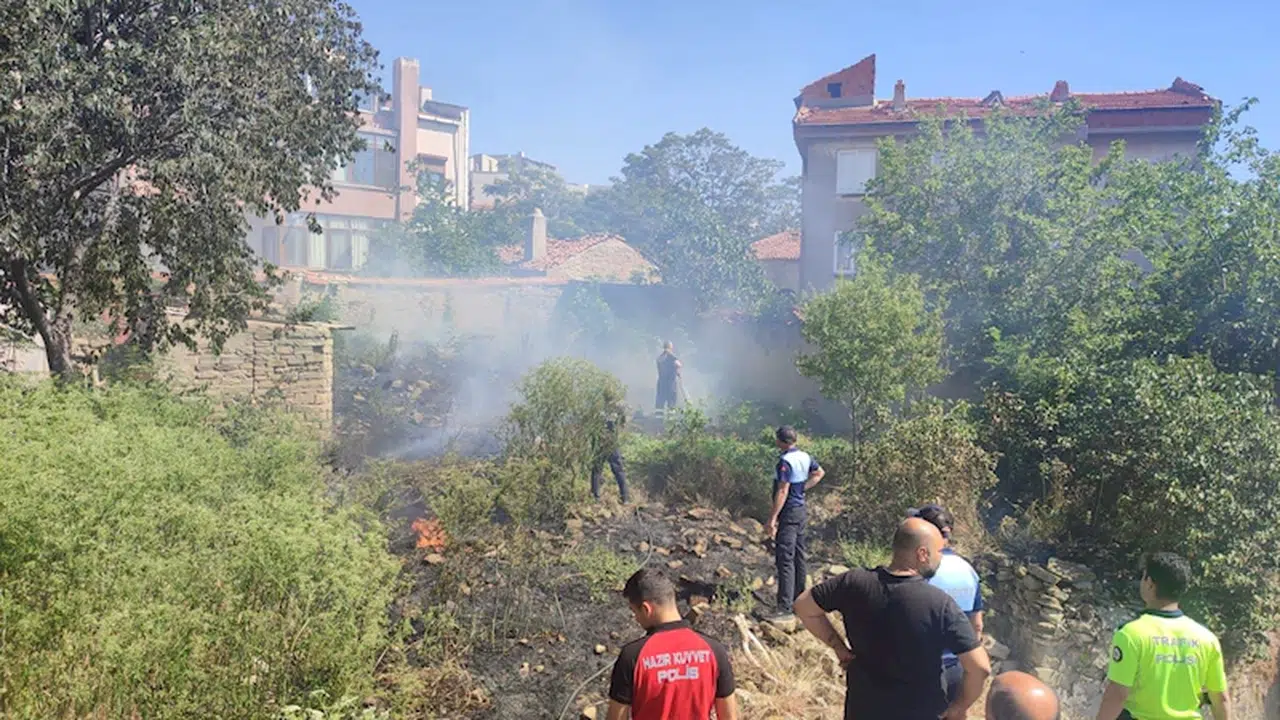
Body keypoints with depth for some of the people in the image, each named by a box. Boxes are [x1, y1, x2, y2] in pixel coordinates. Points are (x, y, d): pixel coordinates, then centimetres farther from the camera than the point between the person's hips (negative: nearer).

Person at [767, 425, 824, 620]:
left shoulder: (785, 461, -22)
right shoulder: (804, 456, 6)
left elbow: (782, 491, -24)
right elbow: (820, 473, 22)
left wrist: (773, 518, -20)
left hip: (788, 513, -9)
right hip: (801, 510, 9)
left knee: (785, 560, -8)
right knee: (799, 556, 17)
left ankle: (785, 607, -8)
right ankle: (800, 599, 28)